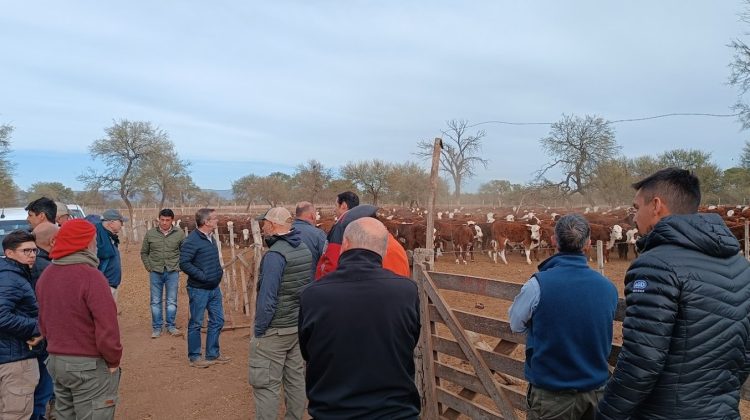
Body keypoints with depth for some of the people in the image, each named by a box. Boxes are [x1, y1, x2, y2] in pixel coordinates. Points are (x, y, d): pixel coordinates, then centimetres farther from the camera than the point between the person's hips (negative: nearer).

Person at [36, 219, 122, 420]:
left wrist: (58, 348, 19)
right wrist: (114, 360, -10)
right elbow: (106, 327, -24)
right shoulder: (90, 276, -22)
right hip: (89, 366, -8)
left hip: (55, 361, 8)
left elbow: (44, 321, 13)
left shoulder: (46, 275, 4)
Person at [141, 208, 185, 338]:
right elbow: (144, 252, 10)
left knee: (172, 301, 7)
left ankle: (171, 326, 21)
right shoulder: (150, 233, 0)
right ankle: (157, 327, 19)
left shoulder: (179, 234, -3)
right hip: (155, 272, 1)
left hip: (172, 272, -1)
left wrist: (179, 266, -1)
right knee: (156, 302, 7)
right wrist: (149, 267, 2)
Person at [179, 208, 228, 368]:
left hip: (214, 288, 9)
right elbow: (184, 263, -23)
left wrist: (219, 270, 9)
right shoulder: (192, 240, -18)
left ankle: (213, 354, 28)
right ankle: (194, 357, 19)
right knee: (196, 323, 5)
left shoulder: (211, 238, 9)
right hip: (198, 289, -9)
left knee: (217, 320, 14)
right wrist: (202, 276, -22)